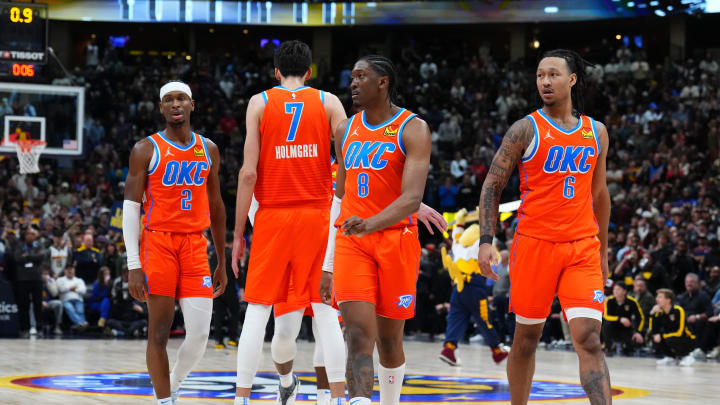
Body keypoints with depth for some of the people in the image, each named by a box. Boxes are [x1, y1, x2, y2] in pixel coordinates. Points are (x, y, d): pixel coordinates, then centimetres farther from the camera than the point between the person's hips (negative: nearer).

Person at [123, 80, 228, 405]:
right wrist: (133, 266, -12)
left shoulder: (208, 150, 13)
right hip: (158, 243, -3)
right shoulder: (146, 150, 0)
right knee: (159, 331, -2)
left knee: (200, 333, -6)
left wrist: (222, 262, 18)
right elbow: (131, 208, -3)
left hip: (195, 246, 3)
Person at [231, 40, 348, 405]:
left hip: (272, 217, -1)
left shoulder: (260, 102, 4)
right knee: (325, 312, 2)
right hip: (317, 215, 1)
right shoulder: (328, 102, 6)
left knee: (257, 311, 3)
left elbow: (249, 173, -3)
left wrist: (238, 232, 1)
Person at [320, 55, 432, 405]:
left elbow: (412, 198, -18)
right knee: (358, 336, -14)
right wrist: (328, 265, 16)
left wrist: (371, 224, -36)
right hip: (351, 242, 3)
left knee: (389, 339, 7)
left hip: (396, 240, -3)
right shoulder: (345, 131, 13)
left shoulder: (412, 130, -5)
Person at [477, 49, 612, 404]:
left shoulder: (596, 132, 11)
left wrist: (603, 250, 22)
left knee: (589, 338, -10)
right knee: (526, 338, 8)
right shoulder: (526, 129, -1)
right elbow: (492, 185, 0)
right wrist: (485, 240, -10)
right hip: (534, 243, -2)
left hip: (582, 248, 2)